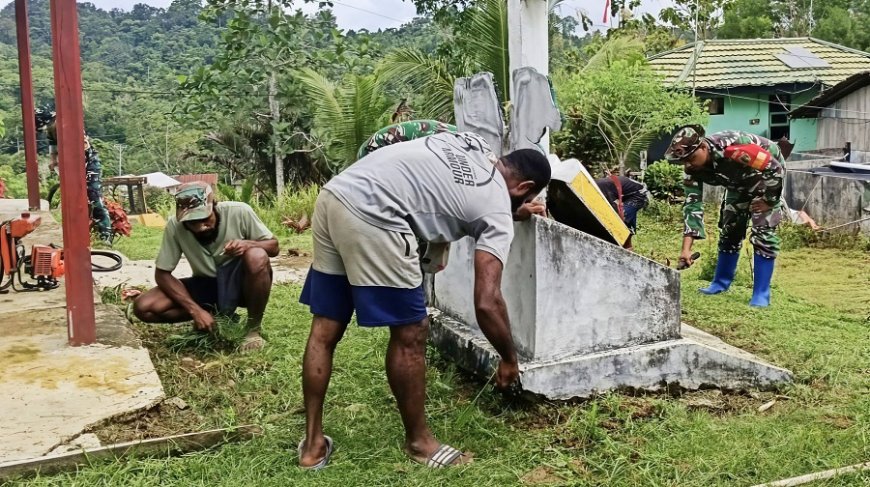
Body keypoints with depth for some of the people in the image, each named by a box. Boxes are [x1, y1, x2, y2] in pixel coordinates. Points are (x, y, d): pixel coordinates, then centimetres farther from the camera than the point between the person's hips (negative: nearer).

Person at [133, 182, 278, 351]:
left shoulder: (239, 212, -22)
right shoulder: (174, 225, -19)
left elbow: (273, 246, -10)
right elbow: (162, 274, -11)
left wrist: (248, 244, -32)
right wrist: (195, 310, -22)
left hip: (241, 283, -2)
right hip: (207, 287, 2)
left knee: (257, 257, -37)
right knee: (144, 308, -17)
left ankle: (253, 329, -13)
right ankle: (221, 317, -1)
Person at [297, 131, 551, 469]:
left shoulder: (473, 142, 24)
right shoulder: (497, 213, 4)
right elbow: (487, 303, -2)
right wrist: (509, 359, 14)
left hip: (332, 197, 9)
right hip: (370, 216, -9)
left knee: (325, 329, 15)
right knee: (410, 333, 7)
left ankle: (312, 444, 25)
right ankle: (418, 441, 22)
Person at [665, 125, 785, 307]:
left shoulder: (733, 148, -42)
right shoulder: (693, 168, -20)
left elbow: (775, 168, -31)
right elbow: (692, 205, -20)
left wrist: (768, 201, -19)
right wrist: (686, 249, -27)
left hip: (768, 177, -6)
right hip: (739, 183, 6)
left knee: (763, 233, -13)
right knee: (729, 229, 8)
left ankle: (761, 294, -7)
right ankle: (721, 282, 24)